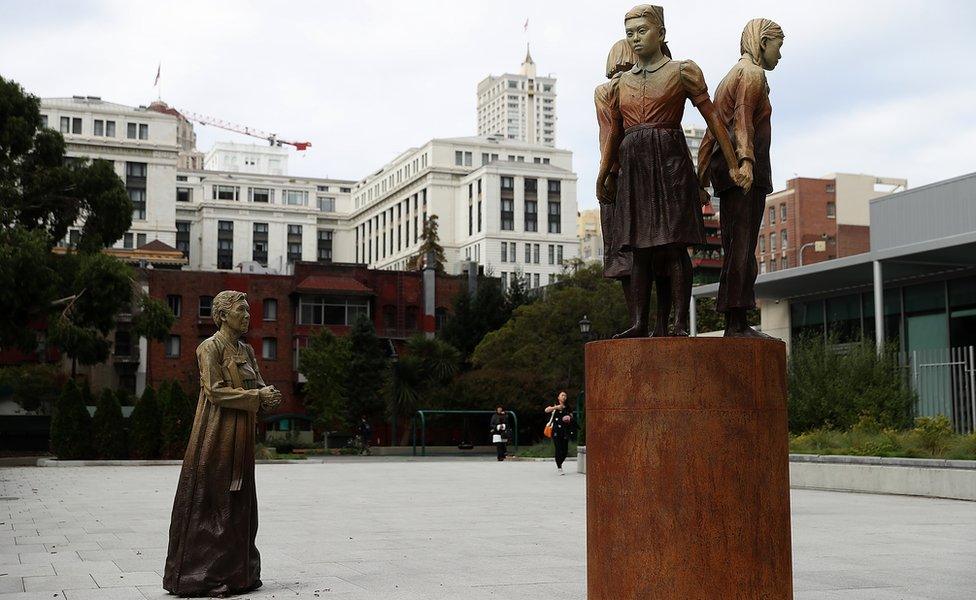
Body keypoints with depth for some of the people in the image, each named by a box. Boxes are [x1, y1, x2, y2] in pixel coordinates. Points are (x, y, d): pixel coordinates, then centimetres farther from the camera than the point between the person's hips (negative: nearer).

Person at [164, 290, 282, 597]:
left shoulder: (246, 350, 16)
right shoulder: (210, 347, -8)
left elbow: (257, 385, 16)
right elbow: (215, 391, -16)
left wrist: (267, 396, -7)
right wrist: (257, 396, -17)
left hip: (241, 438, 8)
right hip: (216, 435, -8)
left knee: (239, 504, 9)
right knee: (212, 502, -5)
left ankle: (237, 572, 16)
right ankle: (202, 575, 0)